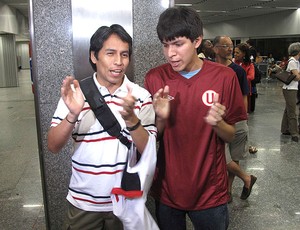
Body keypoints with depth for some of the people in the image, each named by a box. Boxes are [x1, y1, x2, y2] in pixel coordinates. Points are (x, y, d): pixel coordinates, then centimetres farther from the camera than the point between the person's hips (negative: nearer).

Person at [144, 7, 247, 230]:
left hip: (210, 191, -1)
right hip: (167, 190, 1)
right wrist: (161, 119, -21)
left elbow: (230, 135, -2)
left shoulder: (224, 76, -10)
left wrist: (218, 123, -23)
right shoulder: (154, 78, -7)